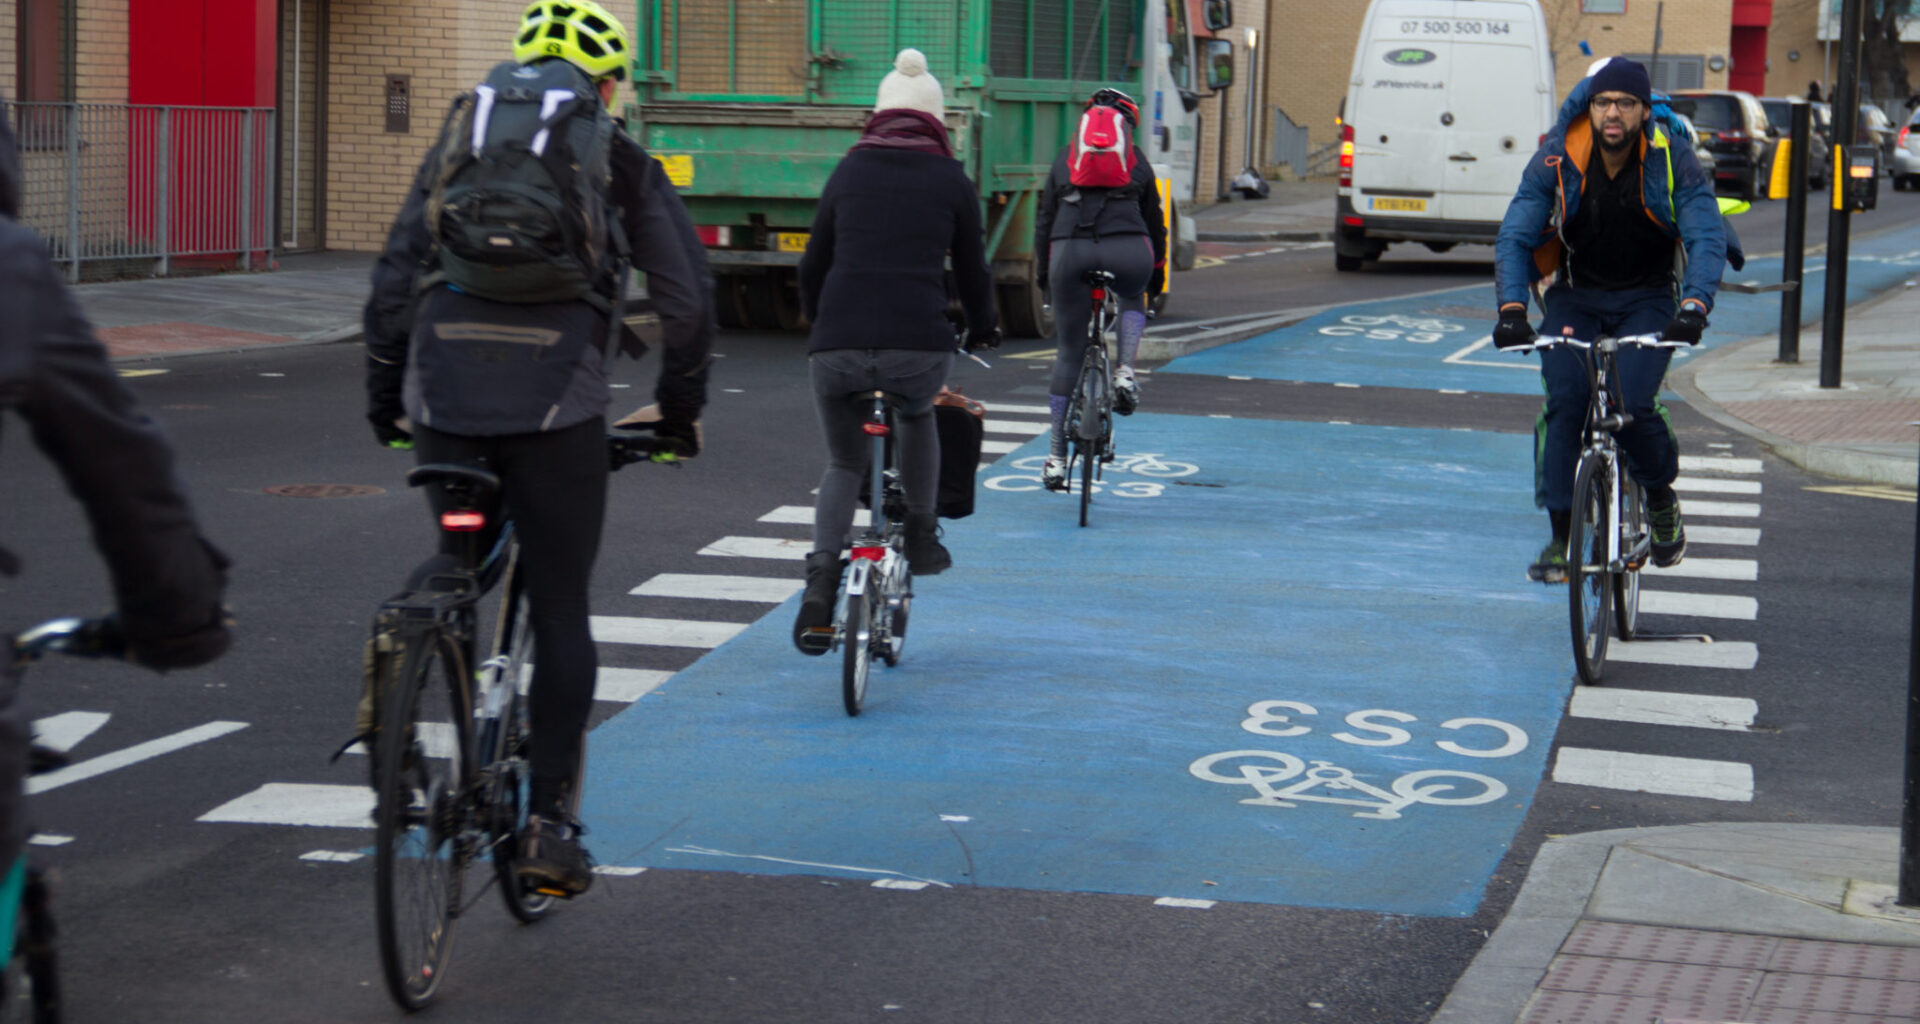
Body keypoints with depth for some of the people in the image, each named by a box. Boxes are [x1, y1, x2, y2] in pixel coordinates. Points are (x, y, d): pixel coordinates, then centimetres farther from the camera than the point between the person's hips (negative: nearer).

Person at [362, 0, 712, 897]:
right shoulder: (621, 165, 12)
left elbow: (393, 282, 16)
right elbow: (686, 298, 9)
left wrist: (383, 396, 26)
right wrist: (680, 409, 22)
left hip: (445, 394, 2)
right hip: (557, 400, -2)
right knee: (560, 609, 5)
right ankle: (550, 820, 4)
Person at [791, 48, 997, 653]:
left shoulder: (847, 173, 14)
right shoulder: (951, 182, 9)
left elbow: (814, 264, 21)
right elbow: (972, 269, 16)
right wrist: (982, 330, 35)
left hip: (837, 349, 1)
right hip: (919, 347, -1)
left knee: (843, 465, 19)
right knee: (917, 416, 34)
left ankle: (821, 583, -2)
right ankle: (920, 536, 34)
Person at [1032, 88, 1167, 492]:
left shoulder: (1065, 157, 23)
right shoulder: (1137, 161, 21)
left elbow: (1045, 219, 24)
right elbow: (1154, 223, 27)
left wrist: (1043, 272, 32)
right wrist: (1158, 272, 39)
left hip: (1069, 251, 1)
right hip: (1127, 252, -1)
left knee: (1068, 353, 10)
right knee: (1133, 301, 36)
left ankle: (1056, 458, 10)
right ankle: (1125, 372, 9)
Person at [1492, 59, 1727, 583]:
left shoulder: (1673, 161, -15)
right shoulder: (1557, 161, -14)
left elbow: (1707, 239, -21)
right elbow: (1514, 237, -17)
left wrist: (1693, 307, -39)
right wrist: (1512, 309, -34)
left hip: (1648, 298, -1)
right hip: (1576, 295, 1)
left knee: (1633, 406, -22)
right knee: (1563, 402, -20)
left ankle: (1662, 499, 8)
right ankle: (1560, 535, -12)